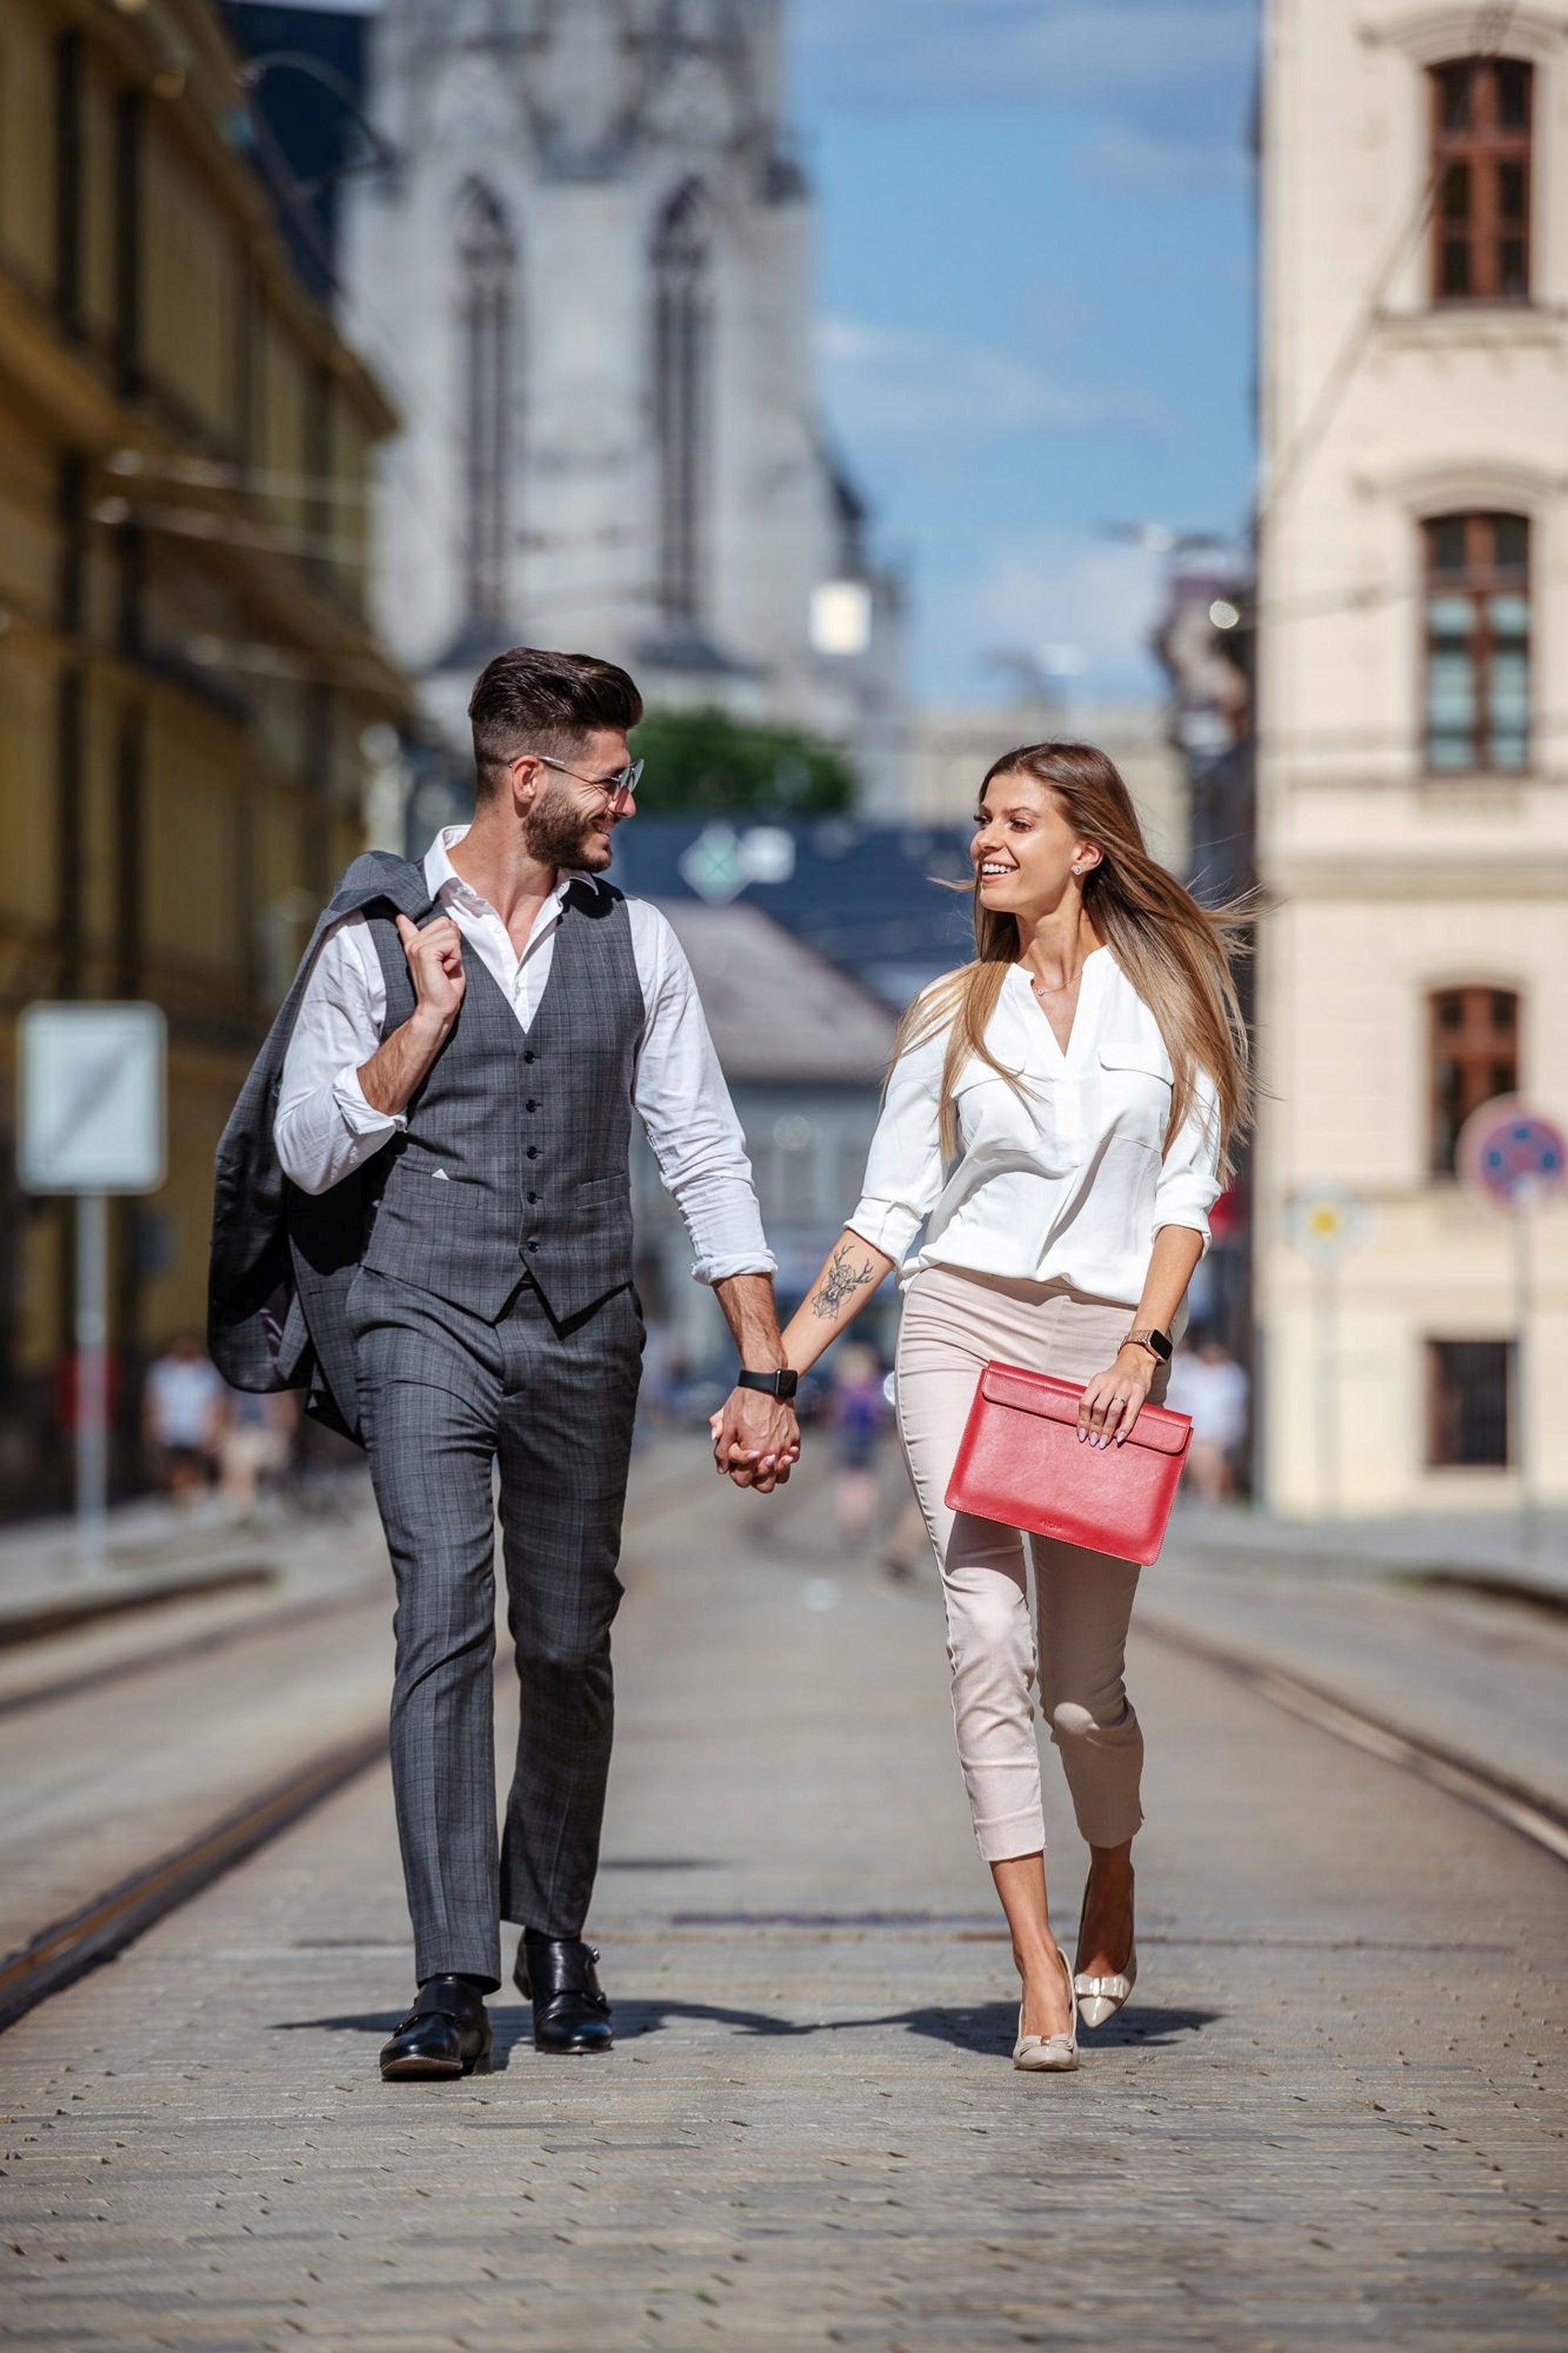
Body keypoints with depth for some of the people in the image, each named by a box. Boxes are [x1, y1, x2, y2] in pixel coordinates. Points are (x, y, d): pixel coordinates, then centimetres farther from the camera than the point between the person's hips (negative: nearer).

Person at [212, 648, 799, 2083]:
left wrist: (765, 1371, 1)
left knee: (569, 1647, 6)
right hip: (424, 1320, -3)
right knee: (445, 1619, -16)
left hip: (581, 1332, 3)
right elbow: (309, 1151, 0)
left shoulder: (634, 942, 7)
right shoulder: (377, 937, 0)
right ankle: (452, 1983, -17)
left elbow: (705, 1154, 7)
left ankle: (556, 1939, 27)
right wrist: (430, 1018, -10)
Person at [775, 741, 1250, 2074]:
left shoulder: (1169, 997, 7)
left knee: (1084, 1687, 0)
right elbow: (889, 1212, 10)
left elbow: (1189, 1192, 2)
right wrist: (779, 1366, 2)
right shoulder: (953, 1013, 11)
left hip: (1106, 1346, -1)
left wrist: (1144, 1342, -12)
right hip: (964, 1325, 1)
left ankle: (1111, 1896, 31)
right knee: (989, 1639, -15)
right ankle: (1041, 1976, -14)